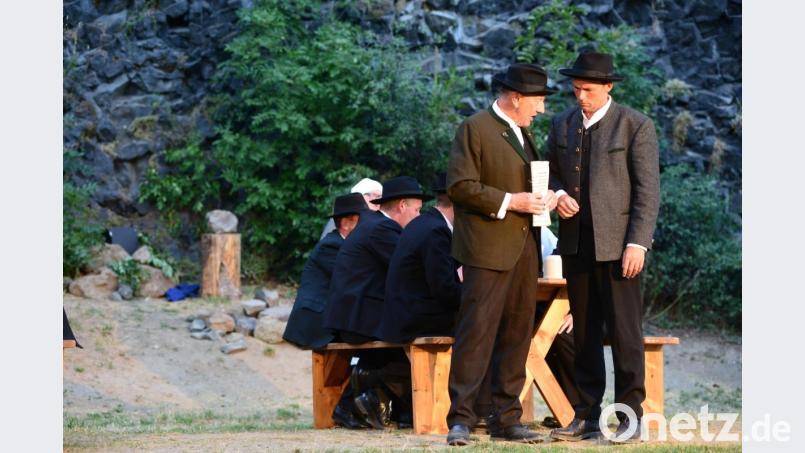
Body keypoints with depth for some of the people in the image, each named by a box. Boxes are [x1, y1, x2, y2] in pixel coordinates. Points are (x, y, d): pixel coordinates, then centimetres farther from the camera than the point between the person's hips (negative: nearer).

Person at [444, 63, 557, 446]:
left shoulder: (523, 132, 19)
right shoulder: (475, 129, -7)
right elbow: (460, 186, -13)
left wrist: (544, 198, 6)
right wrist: (510, 202, -18)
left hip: (524, 247, 8)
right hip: (488, 248, -8)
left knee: (517, 335, 8)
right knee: (476, 333, -9)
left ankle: (506, 419, 12)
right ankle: (460, 419, -7)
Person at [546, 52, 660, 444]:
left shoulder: (635, 126, -4)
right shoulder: (562, 124, 12)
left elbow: (648, 189, -7)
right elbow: (551, 173, 21)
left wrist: (637, 243, -14)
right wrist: (558, 195, -3)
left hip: (616, 243, -5)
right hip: (576, 243, 5)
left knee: (625, 332, -4)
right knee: (584, 332, 8)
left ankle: (630, 417, 1)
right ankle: (587, 415, 12)